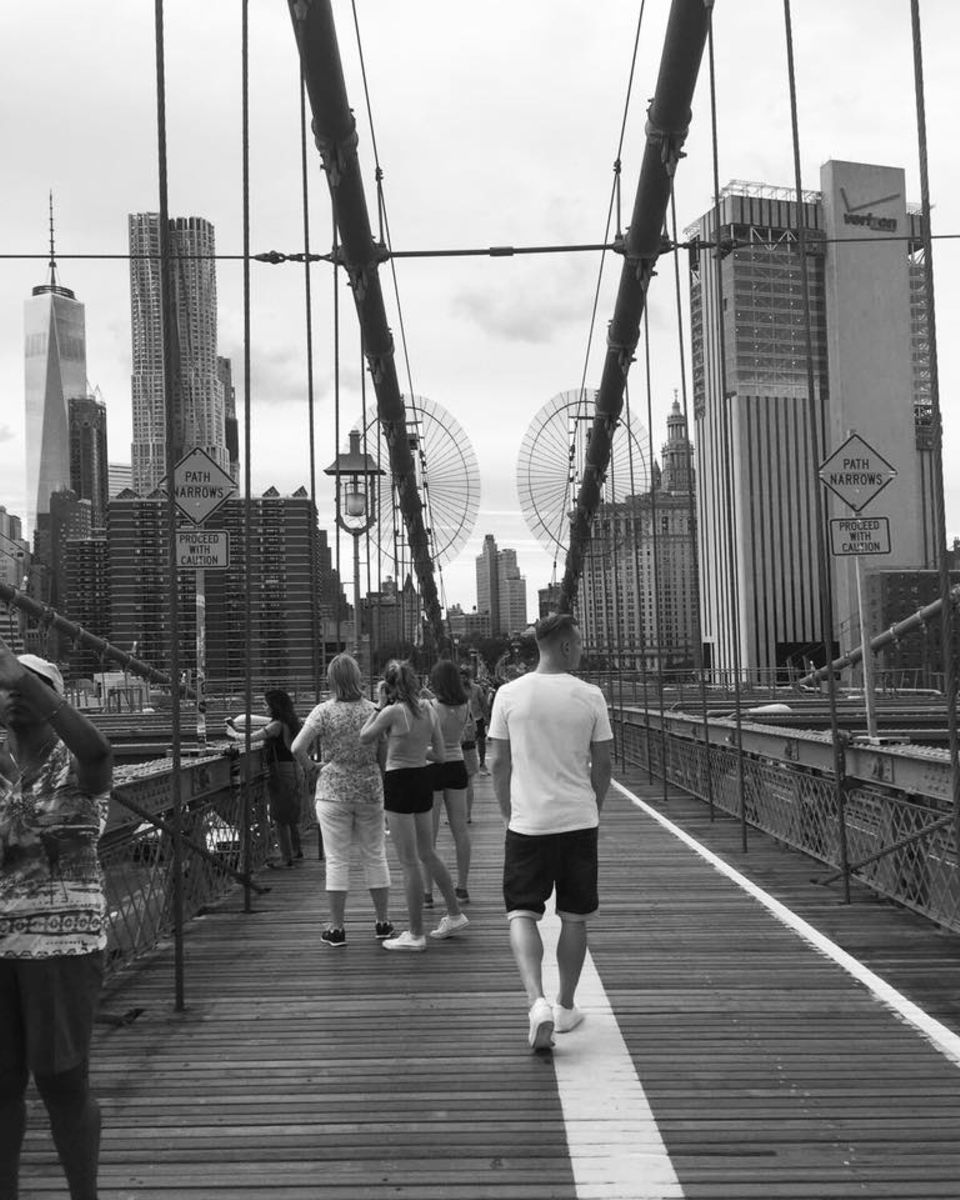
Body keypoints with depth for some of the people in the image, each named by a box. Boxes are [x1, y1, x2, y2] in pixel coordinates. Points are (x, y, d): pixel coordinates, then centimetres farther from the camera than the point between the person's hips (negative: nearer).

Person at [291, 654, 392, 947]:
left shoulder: (324, 711, -8)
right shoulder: (373, 710, -1)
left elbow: (297, 748, -15)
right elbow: (384, 754, 1)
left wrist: (309, 767, 4)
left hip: (334, 791, -2)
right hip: (370, 791, 2)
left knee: (336, 860, 4)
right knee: (375, 856, 12)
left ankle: (336, 928, 8)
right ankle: (383, 922, 21)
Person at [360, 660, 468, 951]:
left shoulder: (392, 712, -16)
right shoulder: (427, 708, 3)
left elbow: (364, 738, -1)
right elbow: (439, 754, 7)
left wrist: (379, 705, 1)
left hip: (399, 782, -7)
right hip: (423, 778, 7)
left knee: (409, 862, 0)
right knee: (427, 854, 22)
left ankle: (416, 935, 8)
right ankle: (455, 914, 31)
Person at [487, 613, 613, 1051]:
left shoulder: (510, 694, -3)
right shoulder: (590, 696, -4)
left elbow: (498, 763, 1)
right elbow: (602, 766, 2)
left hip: (528, 822, 0)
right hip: (579, 821, 1)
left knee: (522, 915, 5)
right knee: (574, 918, 13)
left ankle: (537, 1001, -13)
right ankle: (565, 1007, 24)